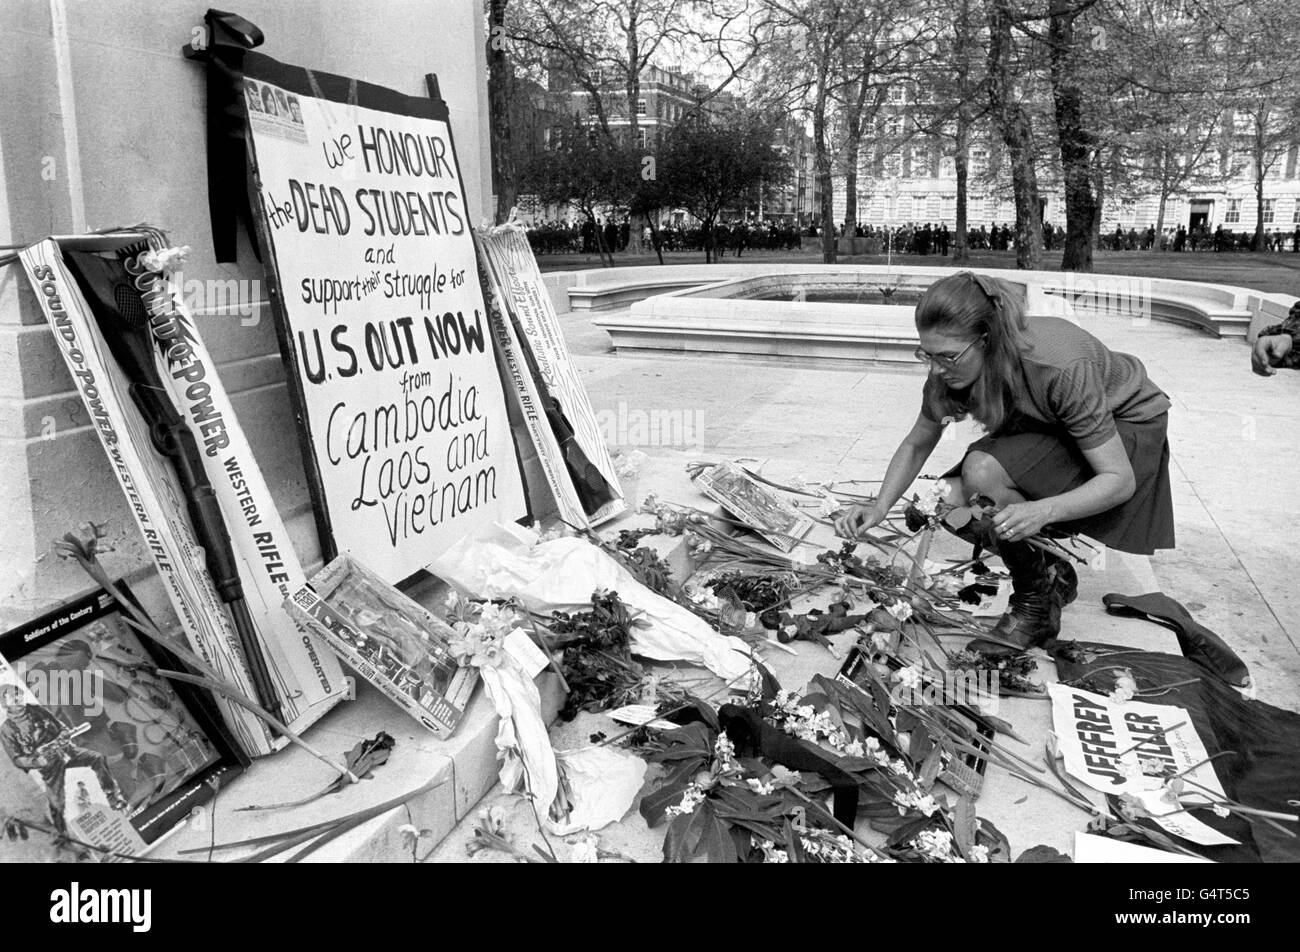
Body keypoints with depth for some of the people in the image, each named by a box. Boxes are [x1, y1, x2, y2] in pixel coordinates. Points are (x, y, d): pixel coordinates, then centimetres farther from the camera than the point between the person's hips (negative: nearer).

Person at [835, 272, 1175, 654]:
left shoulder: (1060, 368, -37)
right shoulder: (949, 370, -19)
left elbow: (1120, 480, -30)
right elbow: (916, 444, -1)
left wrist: (1043, 512, -47)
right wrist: (879, 508, -18)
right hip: (1049, 431, 6)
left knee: (982, 471, -31)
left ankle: (1037, 606, -12)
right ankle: (1052, 571, 8)